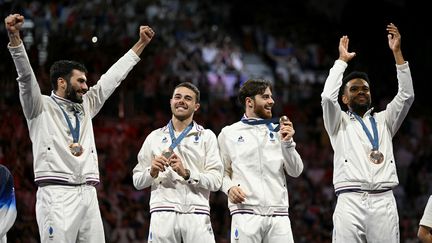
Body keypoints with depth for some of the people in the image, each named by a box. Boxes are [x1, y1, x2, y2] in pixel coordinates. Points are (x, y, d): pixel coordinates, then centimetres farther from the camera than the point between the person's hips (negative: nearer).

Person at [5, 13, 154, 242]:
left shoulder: (85, 107, 22)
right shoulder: (41, 107, 5)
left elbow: (112, 77, 26)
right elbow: (26, 76, -10)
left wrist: (141, 43, 27)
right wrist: (14, 36, -25)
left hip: (89, 195, 6)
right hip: (57, 195, -6)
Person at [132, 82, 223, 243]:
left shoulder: (207, 137, 13)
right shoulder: (155, 137, 17)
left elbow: (215, 181, 2)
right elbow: (137, 182, 16)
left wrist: (186, 173, -12)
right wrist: (152, 172, -5)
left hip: (196, 214, -1)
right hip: (163, 212, 1)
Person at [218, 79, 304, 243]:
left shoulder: (278, 132, 16)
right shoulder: (229, 133, 11)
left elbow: (295, 172, 10)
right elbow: (222, 172, 12)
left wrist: (287, 143, -4)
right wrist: (229, 187, -8)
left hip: (278, 215, 2)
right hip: (246, 213, -2)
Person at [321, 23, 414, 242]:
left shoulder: (384, 120, 23)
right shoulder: (339, 122, 17)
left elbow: (407, 96, 10)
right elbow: (328, 97, -2)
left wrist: (397, 53, 5)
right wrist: (342, 60, 7)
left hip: (383, 201, 2)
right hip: (350, 201, -2)